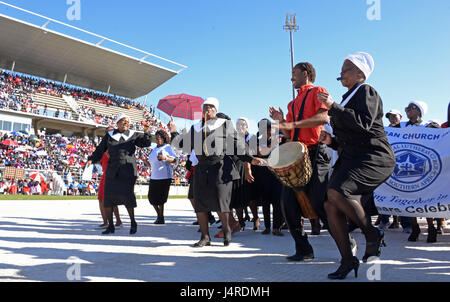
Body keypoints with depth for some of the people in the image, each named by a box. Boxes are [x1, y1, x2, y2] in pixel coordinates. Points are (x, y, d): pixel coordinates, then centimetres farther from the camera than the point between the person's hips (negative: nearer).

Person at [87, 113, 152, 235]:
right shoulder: (109, 135, 9)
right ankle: (110, 226, 12)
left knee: (127, 196, -12)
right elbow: (100, 149, 11)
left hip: (128, 171, -2)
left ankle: (133, 223, 9)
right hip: (112, 171, 2)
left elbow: (146, 143, -1)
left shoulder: (133, 135, 8)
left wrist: (146, 132, -18)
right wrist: (92, 159, -3)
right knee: (108, 197, -2)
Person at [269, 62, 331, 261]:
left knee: (319, 203, -11)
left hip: (315, 153, -7)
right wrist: (281, 121, 4)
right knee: (288, 203, -1)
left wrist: (292, 124, -19)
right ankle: (304, 250, 9)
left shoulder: (318, 91, 5)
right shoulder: (293, 103, 25)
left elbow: (324, 117, -15)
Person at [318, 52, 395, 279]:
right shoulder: (348, 98, 23)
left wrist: (333, 107, -20)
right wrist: (331, 141, 8)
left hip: (374, 158, -9)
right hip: (351, 159, 9)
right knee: (331, 206, -4)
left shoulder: (366, 91, -3)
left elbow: (363, 123, -22)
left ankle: (373, 235, -8)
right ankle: (348, 261, 6)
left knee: (336, 192, -30)